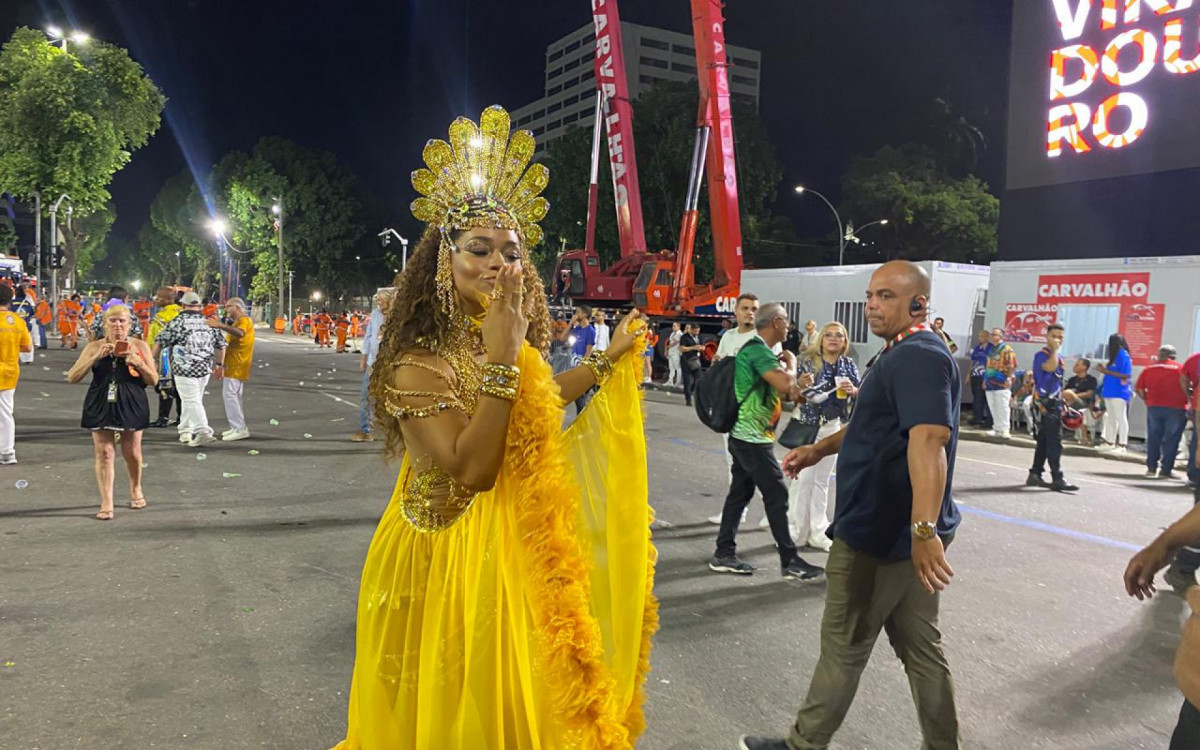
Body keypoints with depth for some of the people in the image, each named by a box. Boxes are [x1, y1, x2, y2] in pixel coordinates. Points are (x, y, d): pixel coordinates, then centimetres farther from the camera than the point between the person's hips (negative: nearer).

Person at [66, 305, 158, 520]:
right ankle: (106, 503, 2)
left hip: (131, 405, 0)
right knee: (104, 453, -3)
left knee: (132, 453, 7)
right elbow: (72, 377, -3)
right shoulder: (94, 347, 3)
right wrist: (96, 357, -14)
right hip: (101, 405, 0)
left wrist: (137, 362, -15)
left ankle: (135, 489, 34)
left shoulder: (139, 346, 2)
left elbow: (153, 380, 1)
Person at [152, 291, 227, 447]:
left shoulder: (178, 321, -6)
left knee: (192, 401, -6)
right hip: (205, 369, 5)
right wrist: (219, 364, 23)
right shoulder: (208, 322, 9)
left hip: (184, 368, -5)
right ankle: (186, 431, 24)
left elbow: (160, 341, -4)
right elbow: (221, 344, 13)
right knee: (191, 400, 17)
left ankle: (203, 432, -17)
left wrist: (154, 359, 10)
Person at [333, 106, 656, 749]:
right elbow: (470, 468, -27)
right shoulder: (418, 364, -21)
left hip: (513, 550, 7)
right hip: (447, 554, -7)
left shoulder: (513, 346, 2)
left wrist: (607, 360, 21)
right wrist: (500, 358, -28)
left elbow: (537, 403, 19)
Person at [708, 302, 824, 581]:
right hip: (754, 438, -10)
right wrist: (791, 362, -10)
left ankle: (724, 554, 15)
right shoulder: (759, 350, -18)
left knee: (740, 493, 11)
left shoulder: (753, 348, 15)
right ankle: (789, 560, 5)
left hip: (744, 435, 10)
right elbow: (785, 384, -29)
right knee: (777, 495, -3)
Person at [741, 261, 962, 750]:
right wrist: (819, 450, 26)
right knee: (919, 644, 16)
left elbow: (927, 441, -34)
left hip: (882, 532, -10)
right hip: (904, 531, 10)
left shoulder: (918, 356, -20)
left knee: (845, 646, 5)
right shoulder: (906, 355, 15)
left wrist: (924, 529, -43)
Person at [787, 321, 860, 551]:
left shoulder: (849, 365, 3)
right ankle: (796, 531, 8)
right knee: (802, 478, -3)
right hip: (807, 424, -3)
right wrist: (802, 386, -31)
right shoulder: (808, 361, -8)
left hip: (833, 426, 3)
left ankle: (818, 532, 20)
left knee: (821, 480, 12)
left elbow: (861, 393, 5)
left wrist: (852, 391, -16)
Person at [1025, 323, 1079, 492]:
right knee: (1054, 442, -12)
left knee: (1045, 441, 11)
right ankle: (1057, 479, -12)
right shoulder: (1041, 355, -9)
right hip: (1044, 405, -9)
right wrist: (1054, 349, -19)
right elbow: (1049, 367, -31)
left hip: (1055, 405, 9)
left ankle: (1035, 475, 17)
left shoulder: (1059, 358, 17)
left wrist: (1062, 405, 23)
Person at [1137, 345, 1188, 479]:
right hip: (1176, 409, -2)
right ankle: (1166, 470, 4)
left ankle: (1151, 468, 11)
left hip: (1154, 407, 3)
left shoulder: (1149, 369, 5)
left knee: (1153, 438, 11)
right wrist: (1186, 401, 6)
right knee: (1171, 440, 4)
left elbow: (1138, 389, 3)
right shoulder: (1180, 369, -3)